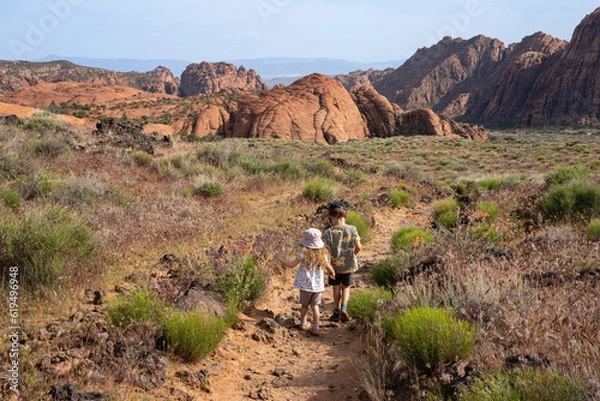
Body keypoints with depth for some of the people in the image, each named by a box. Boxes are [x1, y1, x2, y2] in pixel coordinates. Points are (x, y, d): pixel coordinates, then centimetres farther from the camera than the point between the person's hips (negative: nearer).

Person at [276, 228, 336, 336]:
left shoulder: (304, 254, -13)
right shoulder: (323, 254, -4)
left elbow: (291, 264, -7)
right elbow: (329, 267, 9)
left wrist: (280, 259, 8)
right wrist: (332, 274, 31)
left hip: (306, 285, -2)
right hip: (318, 285, 2)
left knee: (304, 305, 18)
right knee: (315, 306, 12)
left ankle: (303, 323, 32)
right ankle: (316, 327, 9)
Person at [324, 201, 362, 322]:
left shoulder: (328, 232, -18)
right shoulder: (352, 229, -14)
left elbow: (327, 251, -18)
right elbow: (358, 247, -11)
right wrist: (352, 254, 9)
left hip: (335, 265, -1)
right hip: (349, 264, 1)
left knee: (337, 288, 17)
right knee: (346, 287, 19)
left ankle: (337, 313, 27)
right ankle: (344, 308, 0)